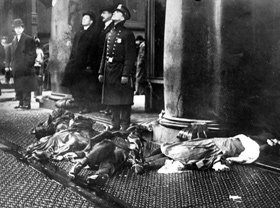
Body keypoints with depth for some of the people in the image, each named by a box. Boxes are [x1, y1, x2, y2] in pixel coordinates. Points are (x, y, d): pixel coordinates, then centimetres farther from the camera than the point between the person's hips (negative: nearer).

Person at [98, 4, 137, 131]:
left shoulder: (127, 34, -7)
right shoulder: (110, 34, 14)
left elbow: (130, 57, -13)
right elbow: (104, 54, 16)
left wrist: (125, 74, -19)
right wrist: (101, 72, 11)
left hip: (120, 72, -7)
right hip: (109, 72, 7)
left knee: (124, 101, 0)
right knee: (112, 101, 12)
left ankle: (125, 127, 7)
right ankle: (115, 125, 22)